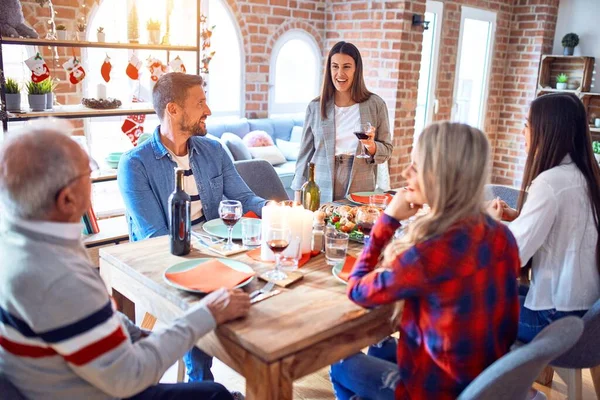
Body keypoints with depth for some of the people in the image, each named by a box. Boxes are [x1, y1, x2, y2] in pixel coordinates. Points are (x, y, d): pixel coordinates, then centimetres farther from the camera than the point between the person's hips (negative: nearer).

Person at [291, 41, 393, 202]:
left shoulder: (375, 104, 0)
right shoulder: (315, 107, 2)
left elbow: (387, 150, 4)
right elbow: (305, 153, 5)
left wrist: (371, 146, -17)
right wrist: (299, 194, 2)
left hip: (359, 193, 0)